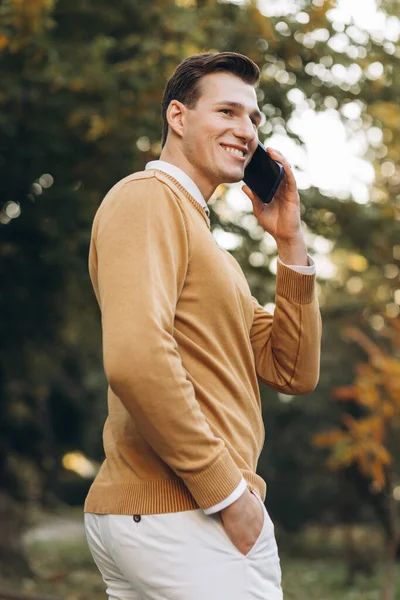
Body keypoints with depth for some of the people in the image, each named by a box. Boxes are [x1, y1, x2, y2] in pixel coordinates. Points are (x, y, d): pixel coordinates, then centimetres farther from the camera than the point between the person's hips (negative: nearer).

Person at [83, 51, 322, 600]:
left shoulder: (202, 238, 21)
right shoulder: (147, 197, -9)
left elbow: (296, 373, 15)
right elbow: (135, 360, -26)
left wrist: (290, 242, 7)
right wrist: (228, 493, -19)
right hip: (182, 520, -9)